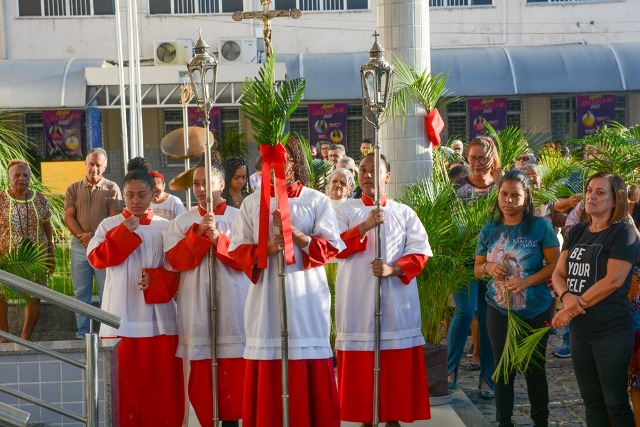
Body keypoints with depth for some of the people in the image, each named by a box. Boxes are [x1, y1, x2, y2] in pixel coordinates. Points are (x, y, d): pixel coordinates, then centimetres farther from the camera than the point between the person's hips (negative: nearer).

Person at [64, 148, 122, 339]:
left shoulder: (112, 188, 3)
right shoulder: (74, 189, 10)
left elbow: (115, 218, -5)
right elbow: (69, 217, 4)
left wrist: (94, 235, -13)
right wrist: (84, 237, -9)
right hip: (79, 245, 3)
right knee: (81, 292, 5)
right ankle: (82, 334, 10)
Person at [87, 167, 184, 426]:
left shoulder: (166, 227, 5)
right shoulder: (110, 225, 7)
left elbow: (177, 270, 3)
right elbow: (96, 258, -7)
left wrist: (155, 280, -15)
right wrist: (124, 232, -12)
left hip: (157, 317, 0)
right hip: (121, 317, 0)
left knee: (160, 380, 1)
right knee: (124, 380, 1)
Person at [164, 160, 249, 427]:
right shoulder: (181, 222, 8)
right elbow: (175, 260, -4)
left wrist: (217, 238, -16)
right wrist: (200, 232, -14)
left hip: (233, 307, -1)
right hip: (197, 308, 1)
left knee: (234, 373, -1)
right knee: (201, 375, 2)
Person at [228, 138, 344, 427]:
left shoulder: (317, 201, 5)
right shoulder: (251, 203, 10)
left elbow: (331, 248, -1)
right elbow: (237, 250, 6)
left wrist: (294, 233, -15)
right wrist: (266, 249, -13)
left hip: (306, 298, -1)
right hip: (266, 298, 1)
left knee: (310, 378, -2)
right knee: (267, 379, 0)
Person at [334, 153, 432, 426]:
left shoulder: (404, 213, 9)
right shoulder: (345, 210, 8)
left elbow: (420, 252, 1)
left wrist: (394, 268, -16)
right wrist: (365, 227, -18)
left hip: (396, 299, 1)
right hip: (357, 299, 0)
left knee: (397, 366, 0)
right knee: (361, 365, 0)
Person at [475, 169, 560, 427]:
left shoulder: (540, 227, -8)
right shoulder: (489, 231, 3)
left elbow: (555, 265, -8)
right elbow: (477, 269, 11)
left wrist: (526, 281, -21)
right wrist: (487, 268, -12)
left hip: (536, 312, -2)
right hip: (499, 311, 2)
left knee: (535, 369, 10)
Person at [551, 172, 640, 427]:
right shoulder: (577, 232, 11)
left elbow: (614, 280, -17)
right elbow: (559, 274, 8)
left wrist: (575, 308, -15)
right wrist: (567, 297, -14)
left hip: (611, 331, -6)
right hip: (580, 330, 7)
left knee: (615, 403, 1)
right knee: (591, 400, 14)